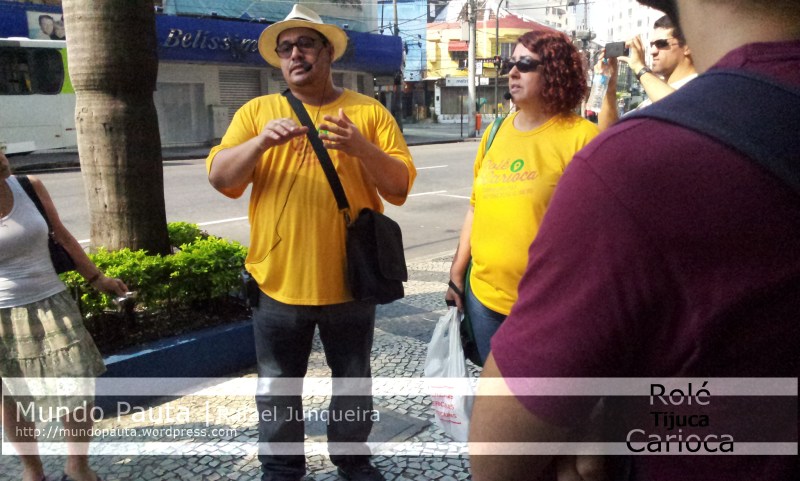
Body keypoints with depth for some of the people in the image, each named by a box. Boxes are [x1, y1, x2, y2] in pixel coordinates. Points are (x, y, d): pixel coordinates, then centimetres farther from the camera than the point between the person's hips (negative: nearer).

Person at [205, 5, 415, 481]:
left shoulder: (370, 112, 0)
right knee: (277, 387, 14)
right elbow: (220, 178, -5)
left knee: (353, 380, 17)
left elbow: (401, 187, -6)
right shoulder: (256, 111, 4)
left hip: (349, 280, 0)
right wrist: (261, 142, -23)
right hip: (279, 280, 1)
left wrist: (360, 147, -23)